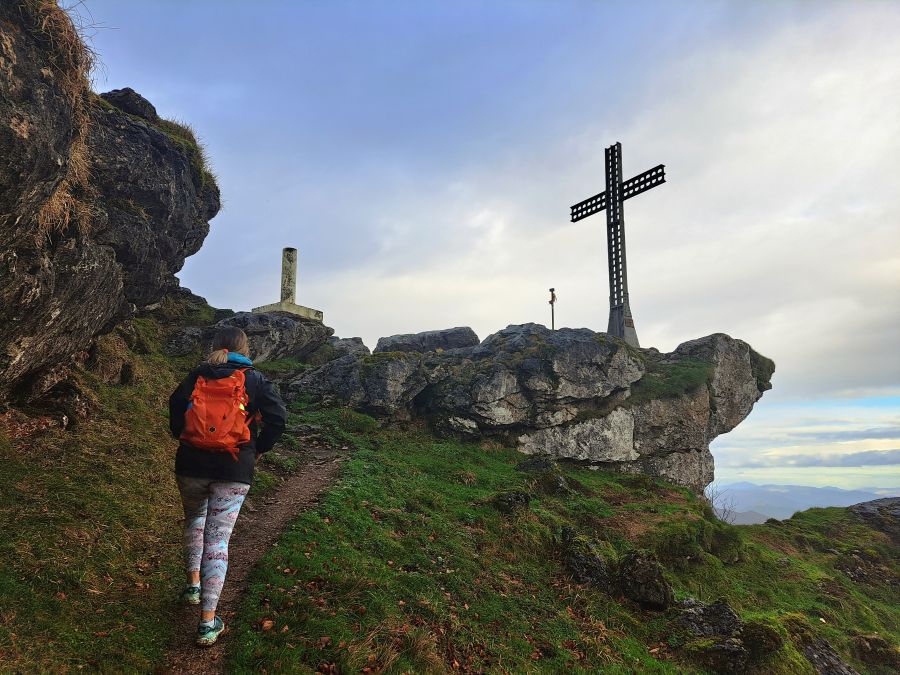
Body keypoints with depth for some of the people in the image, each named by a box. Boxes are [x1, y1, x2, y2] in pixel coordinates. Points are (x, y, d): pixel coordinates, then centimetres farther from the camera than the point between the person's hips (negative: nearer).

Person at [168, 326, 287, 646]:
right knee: (218, 539, 2)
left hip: (192, 463, 2)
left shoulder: (197, 375, 7)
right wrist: (259, 450, 6)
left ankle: (193, 584, 28)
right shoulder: (254, 379, 1)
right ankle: (208, 623, 4)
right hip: (234, 469, -2)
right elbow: (278, 416, -8)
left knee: (194, 518, 30)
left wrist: (185, 438, 14)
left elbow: (175, 406, -1)